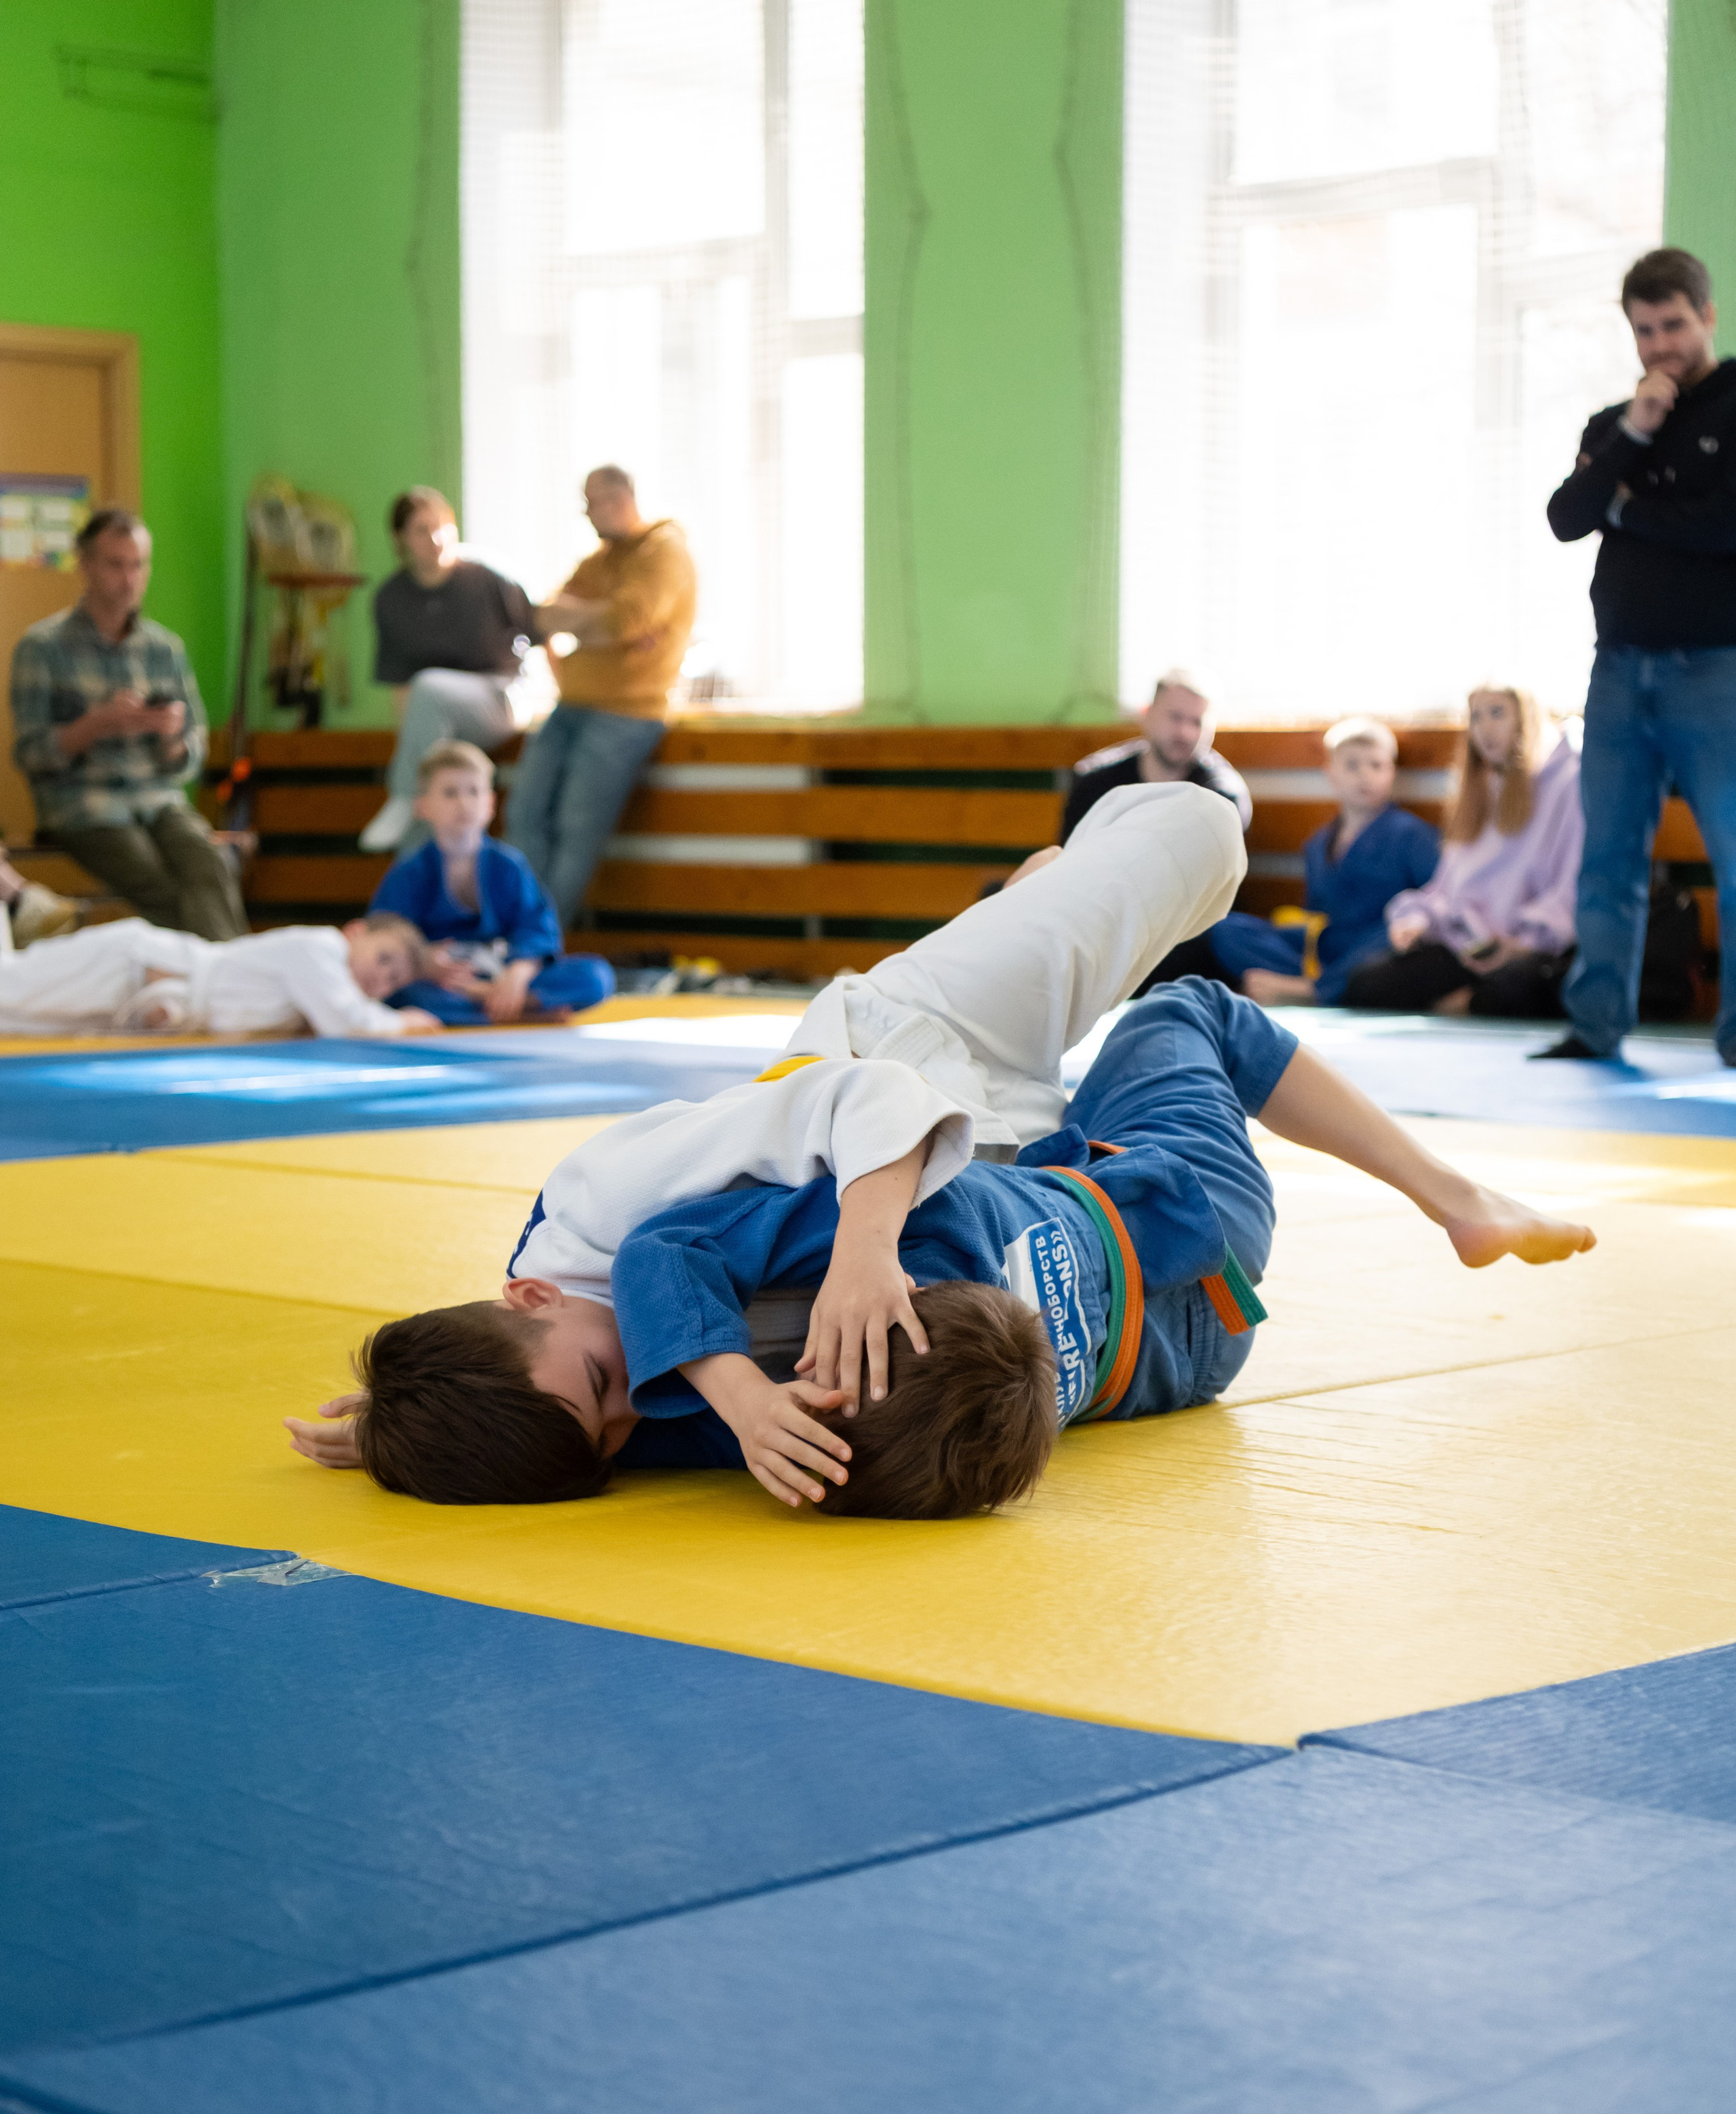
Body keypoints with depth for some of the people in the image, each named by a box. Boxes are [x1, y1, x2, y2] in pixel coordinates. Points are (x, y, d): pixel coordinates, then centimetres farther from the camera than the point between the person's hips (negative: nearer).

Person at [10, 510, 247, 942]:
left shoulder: (167, 648, 15)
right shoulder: (42, 647, 3)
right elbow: (30, 755, -3)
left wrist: (172, 737, -9)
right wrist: (98, 725, -18)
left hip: (160, 803, 3)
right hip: (80, 806, -3)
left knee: (212, 869, -30)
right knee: (163, 891, -30)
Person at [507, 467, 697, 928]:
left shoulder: (665, 550, -5)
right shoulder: (599, 558, 19)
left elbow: (626, 618, -20)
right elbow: (546, 617, 8)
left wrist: (571, 615, 0)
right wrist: (599, 623, -10)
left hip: (625, 712, -8)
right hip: (571, 708, 8)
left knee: (578, 832, -14)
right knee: (526, 816, -6)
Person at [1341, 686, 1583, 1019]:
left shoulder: (1569, 782, 4)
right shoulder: (1481, 791, 29)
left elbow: (1576, 890, -8)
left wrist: (1525, 941, -22)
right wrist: (1417, 918, 5)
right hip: (1466, 948, 6)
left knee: (1514, 986, -42)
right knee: (1364, 983, -18)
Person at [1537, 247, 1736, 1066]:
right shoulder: (1612, 427, 15)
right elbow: (1565, 519, 2)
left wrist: (1631, 511, -3)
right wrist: (1631, 437, -8)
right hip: (1622, 665, 5)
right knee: (1609, 852, 4)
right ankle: (1596, 1023, 9)